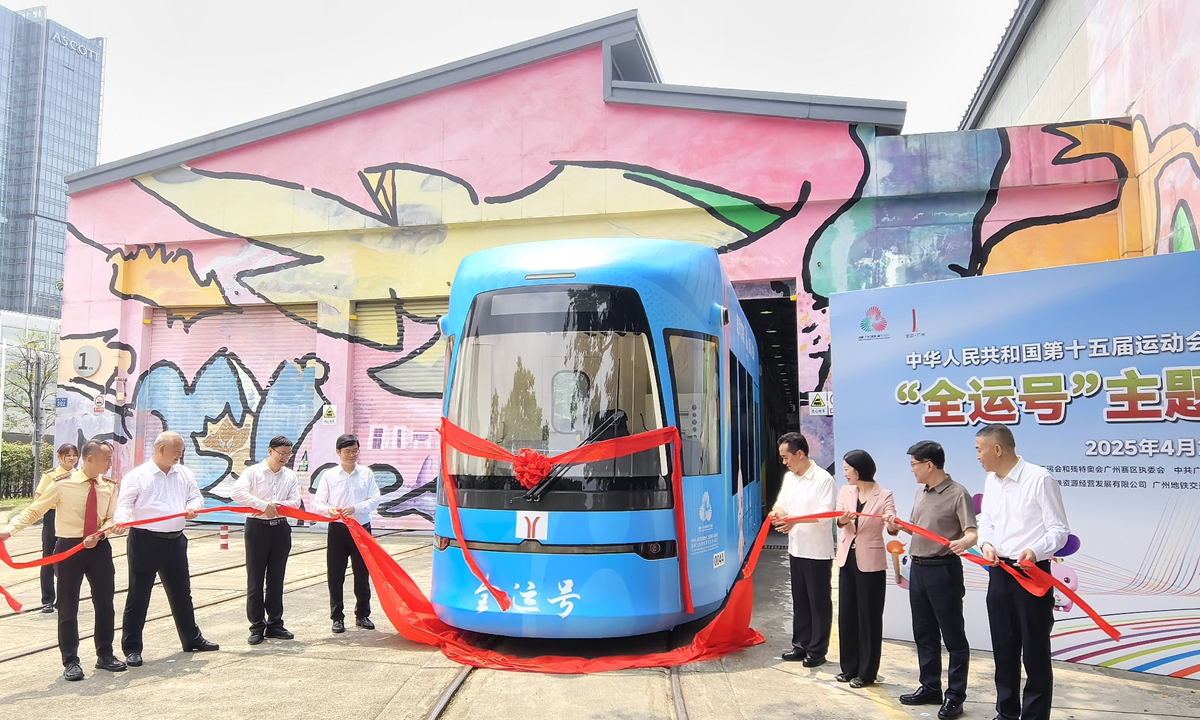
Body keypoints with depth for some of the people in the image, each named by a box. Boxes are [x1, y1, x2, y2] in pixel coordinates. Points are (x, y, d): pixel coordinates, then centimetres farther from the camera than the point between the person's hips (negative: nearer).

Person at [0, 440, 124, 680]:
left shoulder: (110, 487, -1)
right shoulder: (62, 484, -12)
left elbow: (112, 518, 0)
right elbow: (33, 510, -8)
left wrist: (100, 534, -19)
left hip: (99, 547, 4)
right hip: (69, 547, -3)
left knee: (105, 603, 12)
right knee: (68, 606, 5)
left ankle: (105, 655, 28)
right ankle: (71, 661, 18)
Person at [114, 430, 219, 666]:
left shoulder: (184, 474, 9)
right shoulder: (137, 476, -7)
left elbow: (196, 496, 11)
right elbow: (124, 503, -14)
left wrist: (192, 507, -12)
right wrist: (122, 520, -34)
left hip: (176, 541, 6)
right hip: (145, 541, -6)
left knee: (181, 592, 17)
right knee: (138, 596, 1)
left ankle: (192, 639, 30)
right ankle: (132, 648, 13)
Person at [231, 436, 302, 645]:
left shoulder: (290, 476, 9)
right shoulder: (253, 472, -3)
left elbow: (295, 502, 0)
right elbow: (236, 492, -19)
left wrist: (275, 505, -18)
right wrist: (264, 505, -22)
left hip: (280, 528, 4)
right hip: (257, 527, -4)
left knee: (276, 579, 9)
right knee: (255, 579, 0)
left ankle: (275, 624, 18)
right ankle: (257, 627, 8)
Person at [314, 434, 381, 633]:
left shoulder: (366, 473, 2)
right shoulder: (329, 475, 1)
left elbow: (374, 500, -2)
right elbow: (318, 502, 0)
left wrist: (355, 508, -18)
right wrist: (328, 510, -22)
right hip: (337, 529, -1)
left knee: (362, 574, 9)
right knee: (335, 575, 3)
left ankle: (362, 615, 22)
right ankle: (337, 617, 15)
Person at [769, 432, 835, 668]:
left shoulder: (823, 479, -15)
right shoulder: (789, 477, 8)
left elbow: (825, 514, -22)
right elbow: (782, 503, 12)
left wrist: (795, 520, -31)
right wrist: (777, 513, -11)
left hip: (818, 551, -7)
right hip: (796, 549, 7)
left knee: (819, 601, 3)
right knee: (799, 600, 15)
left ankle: (817, 650, 12)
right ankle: (801, 645, 26)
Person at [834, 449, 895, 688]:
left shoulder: (884, 495, -9)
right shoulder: (845, 492, 5)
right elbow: (839, 521, -10)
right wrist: (844, 518, -34)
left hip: (871, 563, -5)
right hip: (847, 560, 5)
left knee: (869, 616, 3)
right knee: (846, 614, 11)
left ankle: (866, 672, 13)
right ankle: (849, 667, 23)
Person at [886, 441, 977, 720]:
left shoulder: (958, 494, -13)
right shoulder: (921, 493, 12)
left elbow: (973, 532, -21)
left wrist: (964, 542, -42)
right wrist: (897, 528, 4)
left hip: (944, 571, -8)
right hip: (918, 570, 8)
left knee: (953, 637, 2)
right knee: (924, 634, 16)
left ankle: (955, 696, 11)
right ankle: (930, 688, 27)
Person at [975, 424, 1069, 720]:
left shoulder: (1040, 478, -15)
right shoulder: (991, 481, 9)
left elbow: (1059, 530, -14)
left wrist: (1036, 551, -32)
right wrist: (986, 544, -8)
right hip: (999, 573, 7)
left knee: (1035, 652, 3)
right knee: (1003, 649, 16)